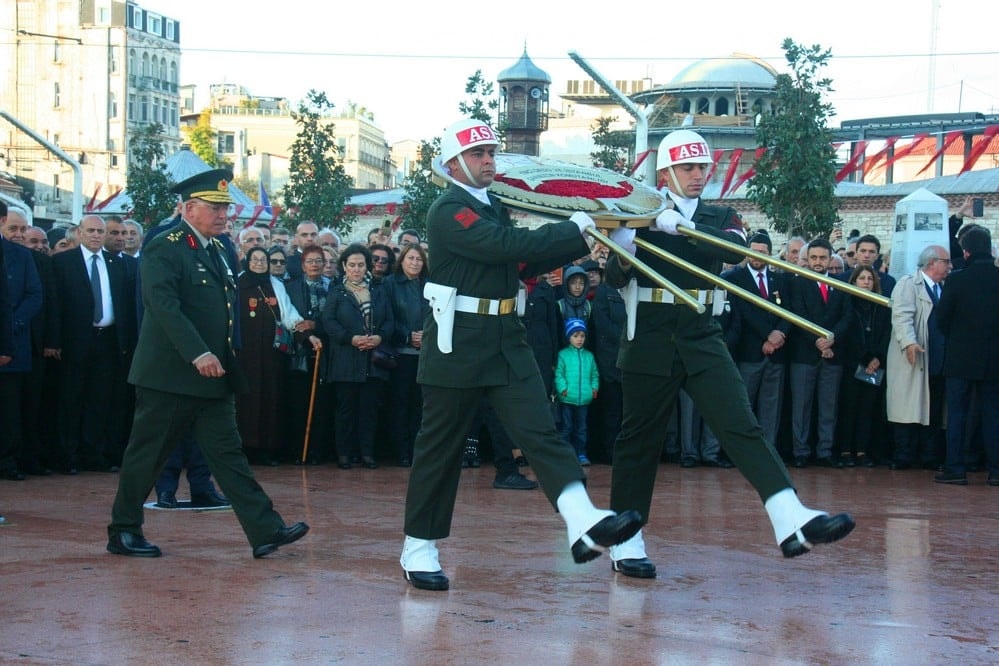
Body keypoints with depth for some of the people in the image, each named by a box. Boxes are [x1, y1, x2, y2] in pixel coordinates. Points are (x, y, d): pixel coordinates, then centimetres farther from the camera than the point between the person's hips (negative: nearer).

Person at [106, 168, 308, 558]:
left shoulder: (218, 248, 14)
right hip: (169, 376, -8)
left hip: (213, 378, 8)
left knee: (228, 453, 3)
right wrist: (198, 354, -30)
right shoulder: (163, 249, -11)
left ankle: (265, 532, -3)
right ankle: (122, 533, 15)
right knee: (146, 455, 3)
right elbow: (165, 305, -23)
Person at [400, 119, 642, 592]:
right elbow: (506, 246, -24)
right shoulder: (448, 211, -11)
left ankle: (585, 526, -21)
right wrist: (577, 229, -18)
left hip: (506, 340, 7)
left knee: (540, 432, -8)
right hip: (457, 342, -7)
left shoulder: (492, 208, 17)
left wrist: (581, 241, 5)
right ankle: (418, 548, 14)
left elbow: (524, 263, 16)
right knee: (440, 446, 2)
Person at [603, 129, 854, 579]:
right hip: (649, 341, -2)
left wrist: (682, 227, -25)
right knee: (639, 440, 5)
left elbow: (735, 250, -12)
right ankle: (625, 542, 16)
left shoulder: (719, 218, 11)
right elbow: (615, 280, -7)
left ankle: (792, 522, -25)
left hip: (703, 341, 3)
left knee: (742, 427, -12)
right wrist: (621, 255, -30)